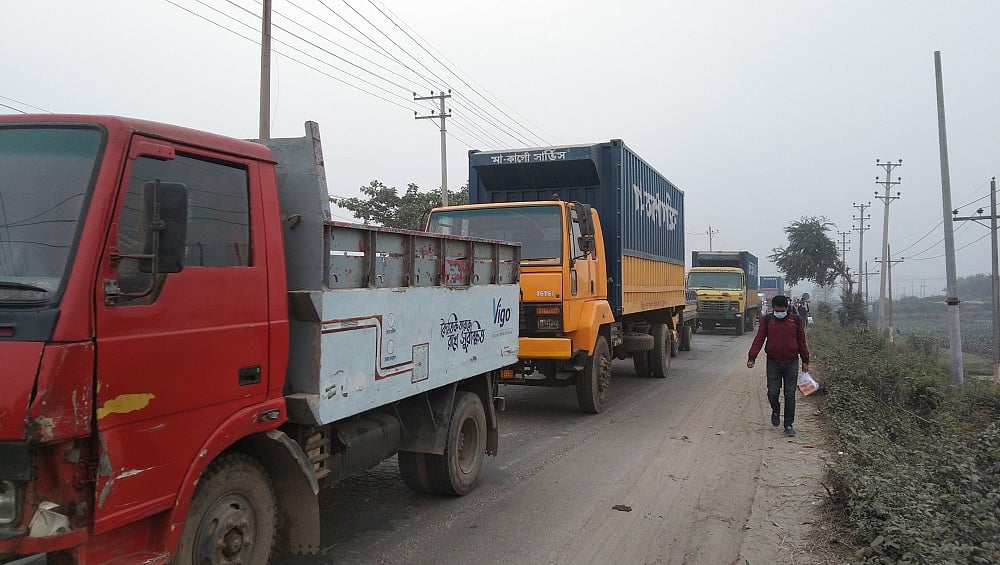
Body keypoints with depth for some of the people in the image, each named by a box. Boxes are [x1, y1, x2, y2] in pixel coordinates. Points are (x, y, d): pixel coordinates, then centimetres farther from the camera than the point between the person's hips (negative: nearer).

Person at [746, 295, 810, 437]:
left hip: (791, 363, 0)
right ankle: (775, 410, 30)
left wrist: (805, 361, 7)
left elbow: (802, 341, 7)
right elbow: (759, 339, -3)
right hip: (773, 363, 0)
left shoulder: (796, 320, 1)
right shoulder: (767, 320, 0)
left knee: (790, 395, 2)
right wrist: (752, 358, -12)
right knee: (772, 393, -2)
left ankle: (789, 425, 11)